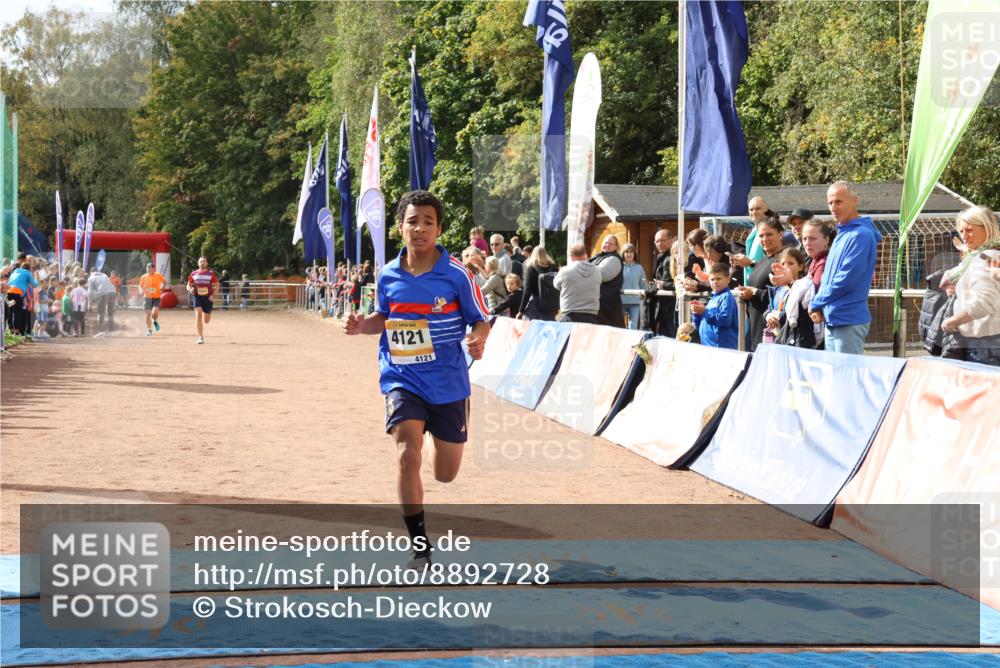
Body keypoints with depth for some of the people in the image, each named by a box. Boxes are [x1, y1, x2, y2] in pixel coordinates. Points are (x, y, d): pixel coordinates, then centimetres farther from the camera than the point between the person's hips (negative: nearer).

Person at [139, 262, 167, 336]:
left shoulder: (158, 275, -4)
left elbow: (164, 282, 11)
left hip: (156, 297, -2)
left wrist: (162, 289, -1)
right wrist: (142, 290, -6)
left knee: (155, 312, -20)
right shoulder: (143, 277, 1)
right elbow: (140, 286, 15)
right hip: (147, 297, 2)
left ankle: (155, 321, 16)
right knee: (148, 313, -3)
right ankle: (149, 330, 10)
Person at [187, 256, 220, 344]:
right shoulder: (194, 273, 4)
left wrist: (213, 295, -10)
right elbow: (188, 285, 12)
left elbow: (217, 285, 4)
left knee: (206, 320, 4)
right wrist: (190, 289, -11)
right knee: (198, 314, -19)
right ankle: (201, 337, -16)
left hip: (208, 298, 0)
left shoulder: (211, 273, 0)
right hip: (197, 297, 0)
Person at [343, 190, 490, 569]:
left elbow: (481, 321, -3)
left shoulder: (457, 274, -10)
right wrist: (363, 325, -5)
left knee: (446, 474, 9)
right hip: (402, 380, 1)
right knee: (407, 456, -20)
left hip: (448, 382, -1)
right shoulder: (388, 276, -1)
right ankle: (420, 548, -6)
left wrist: (477, 340, -25)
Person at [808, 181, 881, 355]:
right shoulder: (841, 235, 16)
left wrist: (816, 303, -9)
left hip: (849, 321, -9)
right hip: (832, 320, 9)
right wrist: (820, 306, 3)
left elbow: (846, 279, -20)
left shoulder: (861, 235, -14)